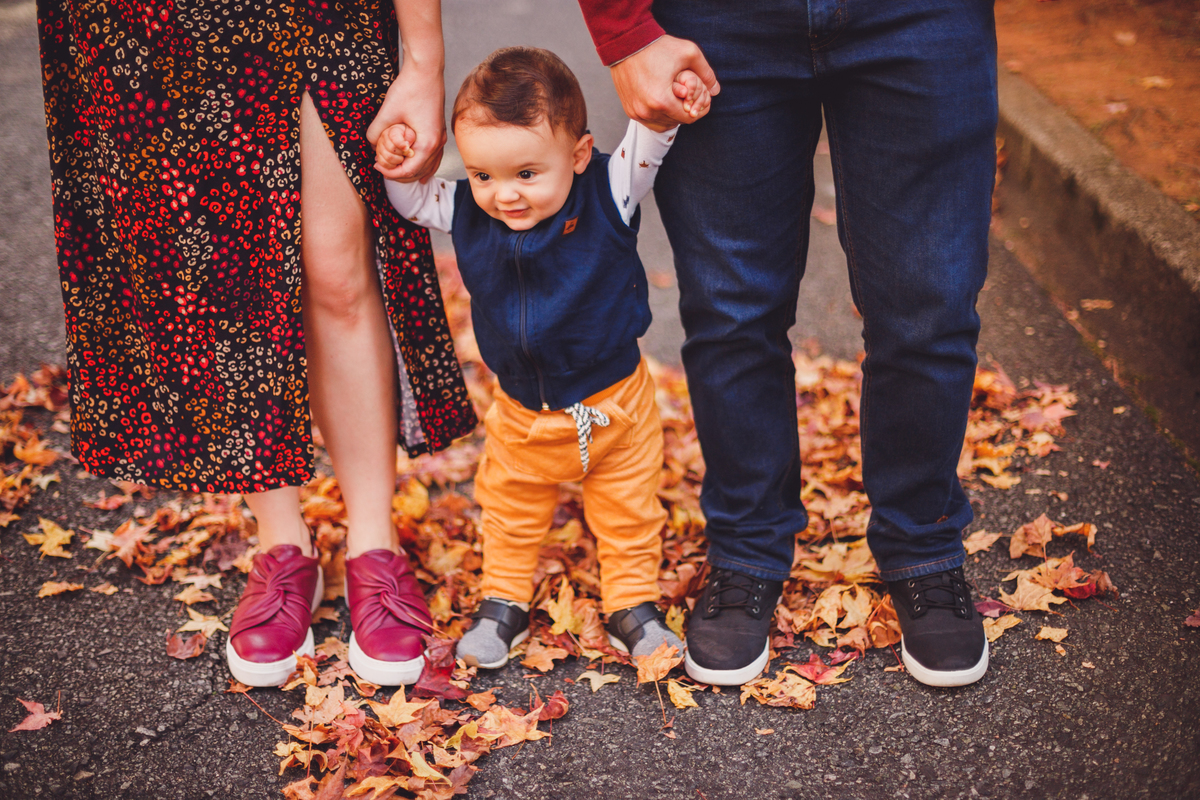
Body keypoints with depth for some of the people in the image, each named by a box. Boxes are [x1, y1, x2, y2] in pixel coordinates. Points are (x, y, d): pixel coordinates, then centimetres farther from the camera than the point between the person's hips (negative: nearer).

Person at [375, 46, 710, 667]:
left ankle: (632, 604, 35)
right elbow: (413, 200, 1)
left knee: (628, 515, 15)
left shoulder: (607, 195, -20)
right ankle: (503, 602, 40)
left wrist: (672, 105, -35)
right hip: (522, 412, 2)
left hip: (614, 402, -2)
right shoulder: (467, 212, -12)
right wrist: (395, 164, -19)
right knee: (509, 513, 19)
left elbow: (645, 142, -15)